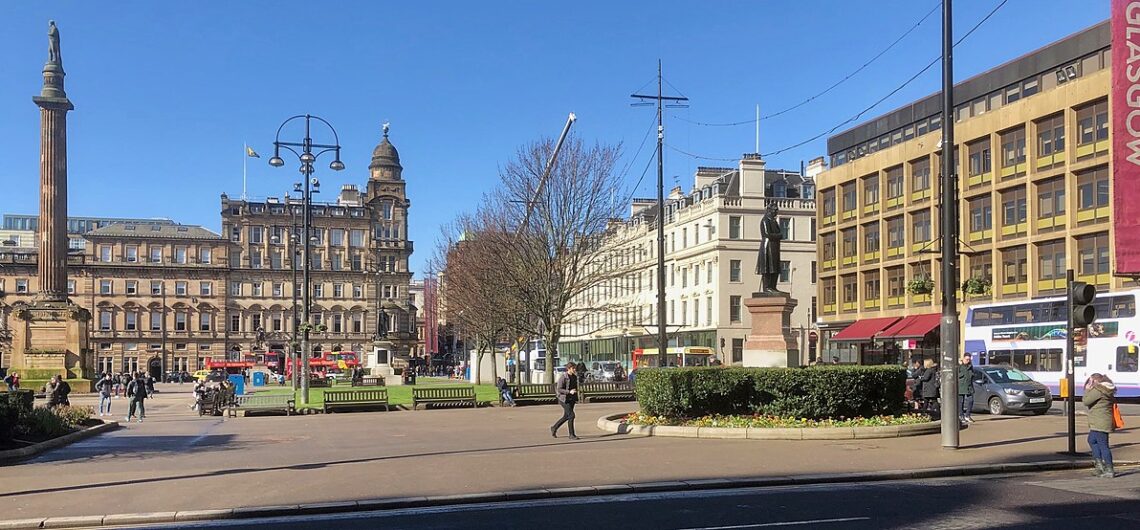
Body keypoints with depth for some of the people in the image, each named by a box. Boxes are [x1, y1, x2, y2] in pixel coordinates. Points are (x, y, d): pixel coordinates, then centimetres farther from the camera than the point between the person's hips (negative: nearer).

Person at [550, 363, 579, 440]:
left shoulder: (574, 377, 8)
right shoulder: (563, 377, -15)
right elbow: (559, 389, -17)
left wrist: (576, 398, 16)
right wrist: (569, 392, -28)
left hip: (572, 399, 8)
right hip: (564, 399, -8)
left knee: (566, 416, 13)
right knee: (571, 415, -12)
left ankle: (554, 428, 33)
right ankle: (572, 435, -2)